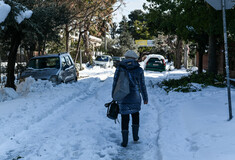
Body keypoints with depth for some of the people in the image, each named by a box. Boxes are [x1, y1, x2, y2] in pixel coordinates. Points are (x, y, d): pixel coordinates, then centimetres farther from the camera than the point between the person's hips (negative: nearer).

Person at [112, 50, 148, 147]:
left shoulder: (119, 68, -3)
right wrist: (145, 98, 10)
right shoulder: (139, 70, -4)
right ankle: (135, 136, 26)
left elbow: (115, 83, -1)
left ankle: (125, 141, 8)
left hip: (123, 98, 0)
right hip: (135, 98, 0)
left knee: (124, 118, 8)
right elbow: (142, 86, -1)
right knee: (135, 114, 23)